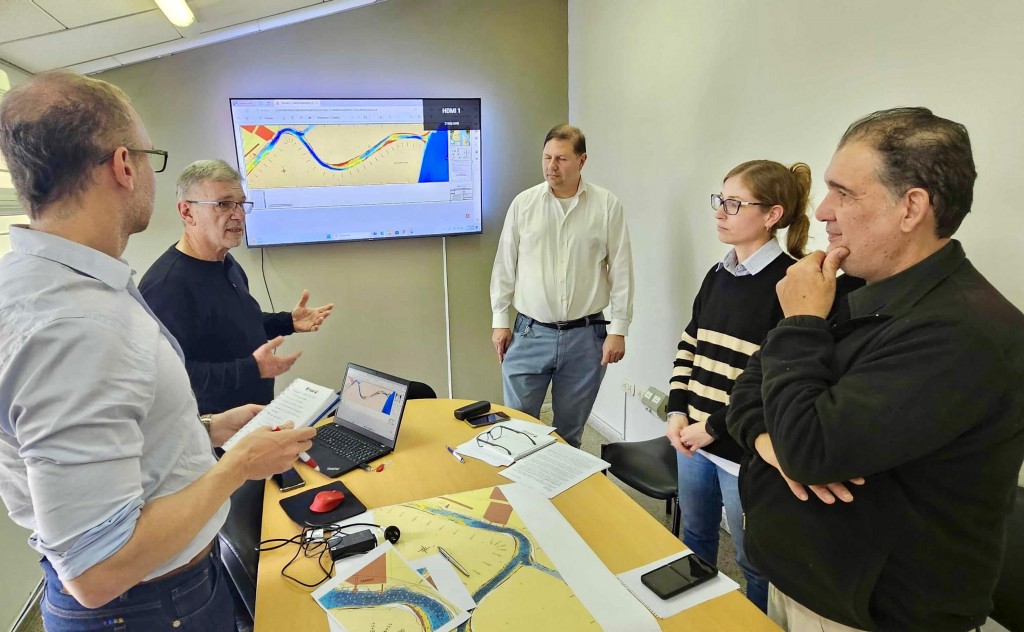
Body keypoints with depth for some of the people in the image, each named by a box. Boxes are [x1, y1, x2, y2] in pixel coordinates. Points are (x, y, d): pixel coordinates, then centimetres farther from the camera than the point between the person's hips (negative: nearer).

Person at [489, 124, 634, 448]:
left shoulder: (607, 205, -2)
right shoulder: (523, 203, 2)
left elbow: (621, 271, 0)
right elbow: (505, 266, 6)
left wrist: (618, 329, -3)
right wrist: (500, 320, 4)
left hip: (585, 336, 0)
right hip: (530, 334, 1)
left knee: (570, 431, 14)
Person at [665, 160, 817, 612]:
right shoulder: (718, 275, 7)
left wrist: (714, 428, -16)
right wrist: (678, 411, 0)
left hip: (746, 451, -7)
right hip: (694, 440, 8)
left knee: (755, 563, 13)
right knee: (694, 539, 25)